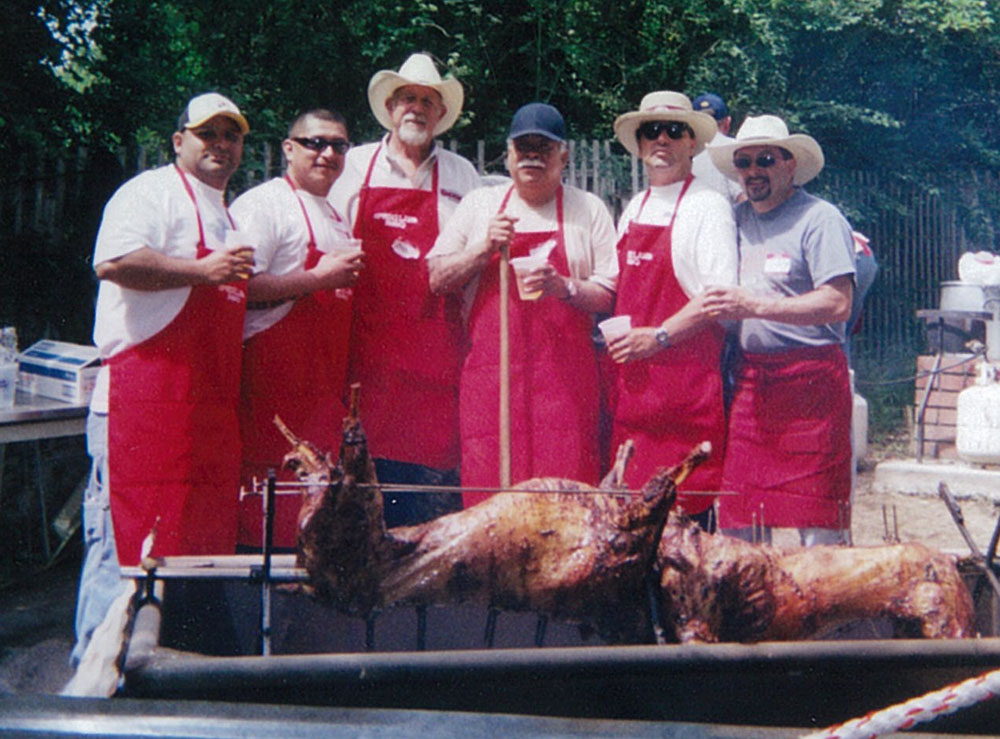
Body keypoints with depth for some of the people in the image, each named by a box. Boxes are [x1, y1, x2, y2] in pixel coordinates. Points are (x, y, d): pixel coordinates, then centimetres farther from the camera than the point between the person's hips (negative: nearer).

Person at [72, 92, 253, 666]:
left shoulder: (226, 215, 26)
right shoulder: (152, 192, -3)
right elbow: (114, 262, -21)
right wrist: (201, 271, -19)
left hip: (210, 403, 9)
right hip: (144, 395, -9)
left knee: (206, 534, 9)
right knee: (130, 538, -7)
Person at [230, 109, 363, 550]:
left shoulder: (335, 216, 24)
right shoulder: (263, 204, -5)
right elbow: (239, 287, -17)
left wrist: (349, 276, 14)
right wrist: (319, 278, -17)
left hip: (322, 383, 9)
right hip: (274, 372, -9)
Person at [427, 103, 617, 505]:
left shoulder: (588, 209, 11)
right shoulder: (479, 204, 15)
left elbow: (612, 294, 5)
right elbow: (436, 279, 10)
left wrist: (565, 287, -13)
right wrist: (485, 248, -4)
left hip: (564, 376, -1)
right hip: (490, 372, 1)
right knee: (487, 488, -4)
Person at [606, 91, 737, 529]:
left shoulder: (708, 206, -5)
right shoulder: (635, 208, 18)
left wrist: (658, 336, -18)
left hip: (686, 374, -7)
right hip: (632, 376, 7)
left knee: (687, 504, -7)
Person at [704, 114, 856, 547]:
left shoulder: (819, 218, -5)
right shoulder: (737, 218, 14)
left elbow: (838, 304, -15)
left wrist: (754, 306, -19)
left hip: (811, 378, -6)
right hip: (750, 377, 6)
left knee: (817, 519, -4)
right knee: (740, 520, 8)